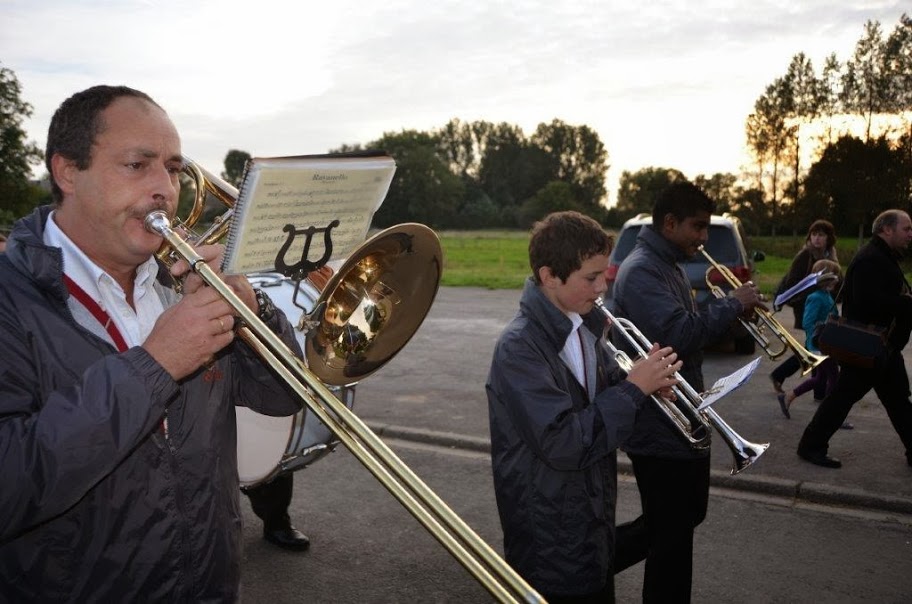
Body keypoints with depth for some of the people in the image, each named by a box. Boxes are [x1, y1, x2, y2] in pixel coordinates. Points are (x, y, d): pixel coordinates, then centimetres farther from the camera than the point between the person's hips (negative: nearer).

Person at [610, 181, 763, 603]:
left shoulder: (669, 266, 13)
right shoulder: (641, 270, -20)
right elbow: (677, 335, -33)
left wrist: (732, 312, 0)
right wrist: (731, 304, -20)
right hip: (659, 427, -10)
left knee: (688, 515, 23)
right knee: (672, 535, 4)